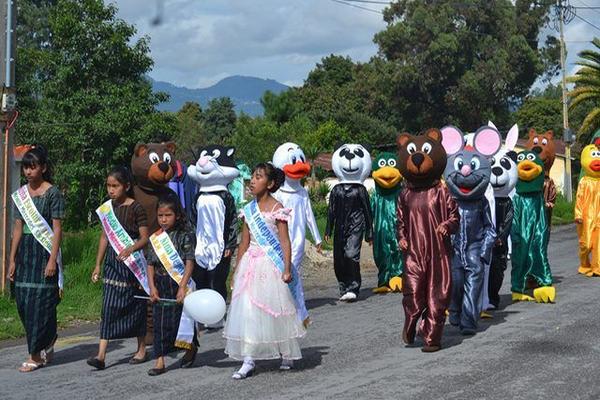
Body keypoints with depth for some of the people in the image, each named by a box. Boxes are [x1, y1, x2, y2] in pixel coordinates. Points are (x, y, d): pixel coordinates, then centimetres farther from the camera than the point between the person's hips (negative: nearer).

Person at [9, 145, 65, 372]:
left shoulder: (52, 193, -5)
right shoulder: (21, 194, 12)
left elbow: (57, 228, -8)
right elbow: (18, 228, 13)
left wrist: (53, 259, -15)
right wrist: (12, 260, 10)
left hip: (44, 251, -6)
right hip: (25, 251, 6)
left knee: (40, 301, -6)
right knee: (23, 301, 5)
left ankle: (36, 355, 1)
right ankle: (47, 345, 24)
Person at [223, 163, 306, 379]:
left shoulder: (277, 209, -8)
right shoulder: (248, 210, 8)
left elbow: (285, 241, -9)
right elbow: (244, 242, 13)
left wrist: (287, 268, -15)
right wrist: (237, 269, 13)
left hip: (271, 264, -5)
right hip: (251, 264, 5)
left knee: (275, 309, 3)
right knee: (246, 310, -1)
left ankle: (287, 354, 24)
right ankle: (248, 361, 3)